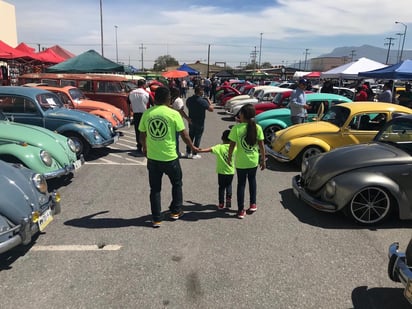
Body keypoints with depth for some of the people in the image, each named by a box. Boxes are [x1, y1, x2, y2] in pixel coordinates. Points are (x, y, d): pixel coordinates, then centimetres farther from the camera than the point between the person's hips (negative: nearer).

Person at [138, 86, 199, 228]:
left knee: (155, 189, 14)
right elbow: (184, 135, -7)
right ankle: (175, 211, 33)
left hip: (152, 158, 3)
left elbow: (142, 135, 8)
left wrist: (145, 148, 27)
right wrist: (193, 147, 11)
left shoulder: (147, 114, -1)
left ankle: (156, 219, 18)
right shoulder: (173, 114, -11)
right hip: (170, 158, -2)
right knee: (177, 184, 22)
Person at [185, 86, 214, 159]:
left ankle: (188, 152, 23)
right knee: (197, 138, 5)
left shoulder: (189, 100, -1)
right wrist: (209, 101, -3)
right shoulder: (202, 101, -21)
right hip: (199, 122, -6)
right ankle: (194, 154, 10)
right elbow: (211, 109, -18)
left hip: (191, 121, 6)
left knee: (190, 136, 17)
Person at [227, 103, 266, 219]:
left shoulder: (237, 128, -15)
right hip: (253, 161, 2)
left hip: (240, 162, -2)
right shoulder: (257, 128, -7)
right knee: (252, 180, 25)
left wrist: (229, 157, 3)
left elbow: (232, 145, -11)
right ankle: (253, 204, 28)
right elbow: (261, 146, -4)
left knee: (241, 184, 10)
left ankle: (241, 210, 15)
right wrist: (263, 160, 7)